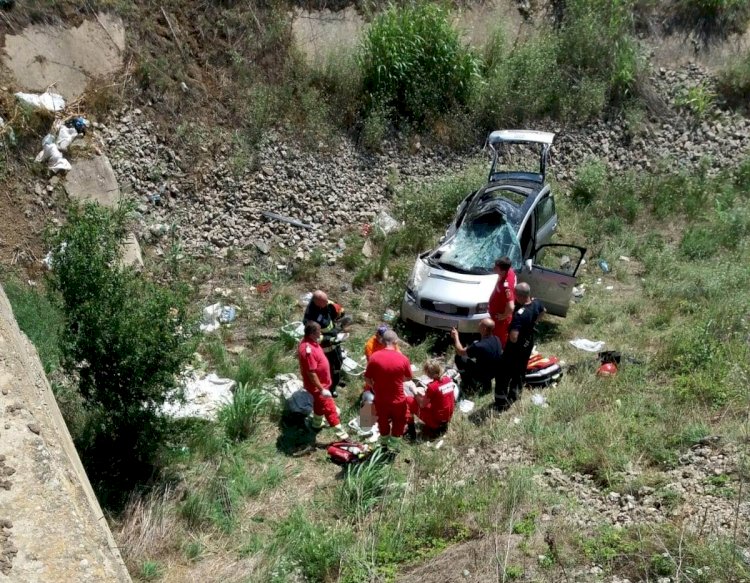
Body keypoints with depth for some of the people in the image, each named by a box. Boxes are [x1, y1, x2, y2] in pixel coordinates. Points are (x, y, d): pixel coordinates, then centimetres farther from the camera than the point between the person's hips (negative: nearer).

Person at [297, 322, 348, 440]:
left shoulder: (310, 341, -3)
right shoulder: (307, 349, -35)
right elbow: (311, 373, -32)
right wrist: (322, 390, -27)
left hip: (321, 382, 10)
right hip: (317, 385, -10)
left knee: (320, 404, 28)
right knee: (330, 409, -3)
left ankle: (317, 425, 49)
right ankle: (342, 436, 4)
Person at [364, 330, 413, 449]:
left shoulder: (374, 357, -14)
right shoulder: (403, 359, -16)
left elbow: (367, 379, -7)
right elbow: (409, 378, 1)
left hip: (380, 399, 2)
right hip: (398, 400, -2)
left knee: (383, 422, 27)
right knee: (398, 423, 24)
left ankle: (384, 444, 47)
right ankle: (392, 446, 34)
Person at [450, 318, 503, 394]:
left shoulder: (479, 346, -31)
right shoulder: (497, 340, -11)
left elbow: (460, 352, -14)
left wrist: (456, 336, 1)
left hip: (483, 375, -7)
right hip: (495, 373, 7)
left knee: (459, 358, 1)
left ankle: (468, 387, 10)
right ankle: (486, 384, 26)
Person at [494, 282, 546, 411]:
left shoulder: (519, 314, -37)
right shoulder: (536, 303, -12)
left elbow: (513, 337, -42)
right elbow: (542, 311, 15)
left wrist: (509, 333, -20)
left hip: (515, 349, -8)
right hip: (528, 345, 8)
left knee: (504, 375, 7)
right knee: (520, 371, 27)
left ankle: (502, 404, 15)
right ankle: (515, 395, 45)